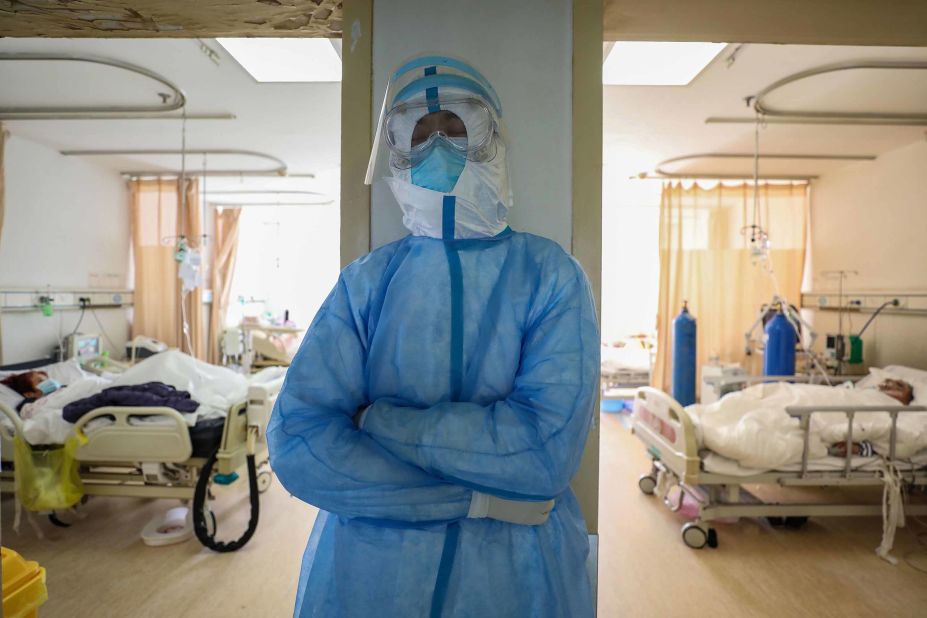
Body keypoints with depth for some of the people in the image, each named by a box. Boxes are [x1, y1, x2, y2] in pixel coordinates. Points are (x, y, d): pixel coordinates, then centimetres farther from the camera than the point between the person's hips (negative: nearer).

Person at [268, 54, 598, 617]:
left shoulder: (551, 275, -8)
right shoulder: (367, 282, -5)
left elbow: (547, 447, -20)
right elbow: (296, 443, -14)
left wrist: (377, 419, -15)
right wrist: (477, 497, -19)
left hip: (516, 572, 0)